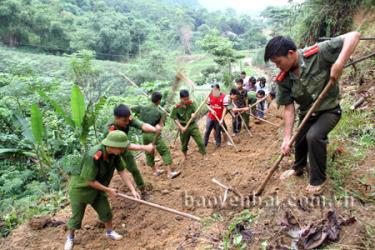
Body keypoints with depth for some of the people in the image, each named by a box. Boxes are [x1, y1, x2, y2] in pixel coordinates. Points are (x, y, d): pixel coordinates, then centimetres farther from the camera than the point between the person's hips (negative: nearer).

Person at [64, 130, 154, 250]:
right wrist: (108, 190, -20)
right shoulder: (93, 156, -39)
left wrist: (133, 190, -14)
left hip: (97, 188, 6)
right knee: (76, 217, 12)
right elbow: (90, 181, -30)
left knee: (106, 212, 10)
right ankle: (70, 238, 38)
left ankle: (109, 231, 36)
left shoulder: (115, 153, -18)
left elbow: (122, 171, -9)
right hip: (81, 188, -6)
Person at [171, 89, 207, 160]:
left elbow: (195, 112, -2)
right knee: (184, 144, 17)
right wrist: (181, 127, -16)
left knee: (200, 141, -2)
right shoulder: (176, 107, -15)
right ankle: (185, 155, 45)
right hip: (183, 127, -1)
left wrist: (194, 114, -26)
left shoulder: (191, 103, -9)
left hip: (193, 125, 1)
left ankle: (204, 156, 17)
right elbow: (175, 119, -9)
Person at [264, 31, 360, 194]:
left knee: (314, 136, -27)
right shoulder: (283, 80, -15)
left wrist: (339, 64, -42)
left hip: (329, 109, -5)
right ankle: (298, 168, 49)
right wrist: (287, 137, -17)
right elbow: (289, 107, -12)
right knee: (299, 141, 14)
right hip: (306, 113, 5)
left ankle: (318, 179, -3)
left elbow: (353, 36, -27)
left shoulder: (318, 53, -27)